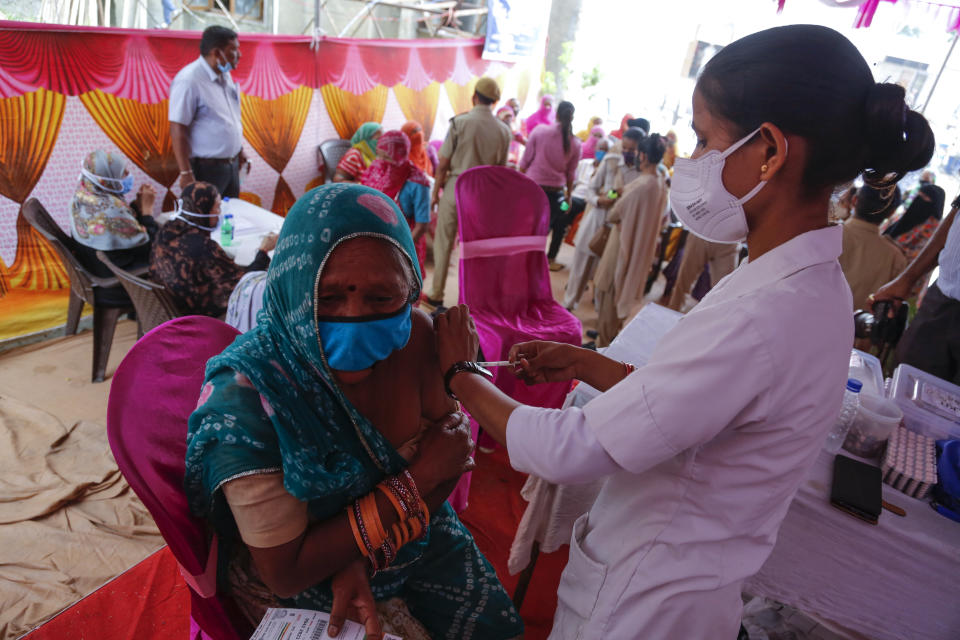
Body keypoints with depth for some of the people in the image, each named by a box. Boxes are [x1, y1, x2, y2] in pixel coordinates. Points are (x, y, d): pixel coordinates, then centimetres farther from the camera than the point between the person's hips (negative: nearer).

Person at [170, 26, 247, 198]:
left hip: (231, 165, 8)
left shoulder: (225, 75, 9)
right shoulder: (188, 80, -17)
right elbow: (178, 130, -19)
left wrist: (239, 150, 20)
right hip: (207, 169, -8)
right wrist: (186, 174, -21)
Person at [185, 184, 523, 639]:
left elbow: (452, 442, -10)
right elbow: (286, 572, -26)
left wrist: (368, 558, -22)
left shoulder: (412, 335, -21)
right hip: (304, 584, -3)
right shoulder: (244, 402, -33)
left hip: (416, 530, 4)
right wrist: (417, 479, -29)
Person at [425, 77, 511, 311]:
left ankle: (436, 296, 15)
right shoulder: (503, 130, 0)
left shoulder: (460, 122, -10)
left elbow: (444, 163, -8)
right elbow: (501, 169, 6)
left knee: (443, 243, 8)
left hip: (456, 186, -3)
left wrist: (436, 191, 2)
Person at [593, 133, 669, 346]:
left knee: (609, 296, 4)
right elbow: (662, 220, 14)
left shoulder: (641, 185, -27)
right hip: (642, 250, 9)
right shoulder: (662, 184, 1)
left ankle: (603, 343, 16)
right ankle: (610, 334, 36)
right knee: (624, 294, 21)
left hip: (624, 248, -9)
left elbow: (614, 215, -18)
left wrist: (610, 218, 1)